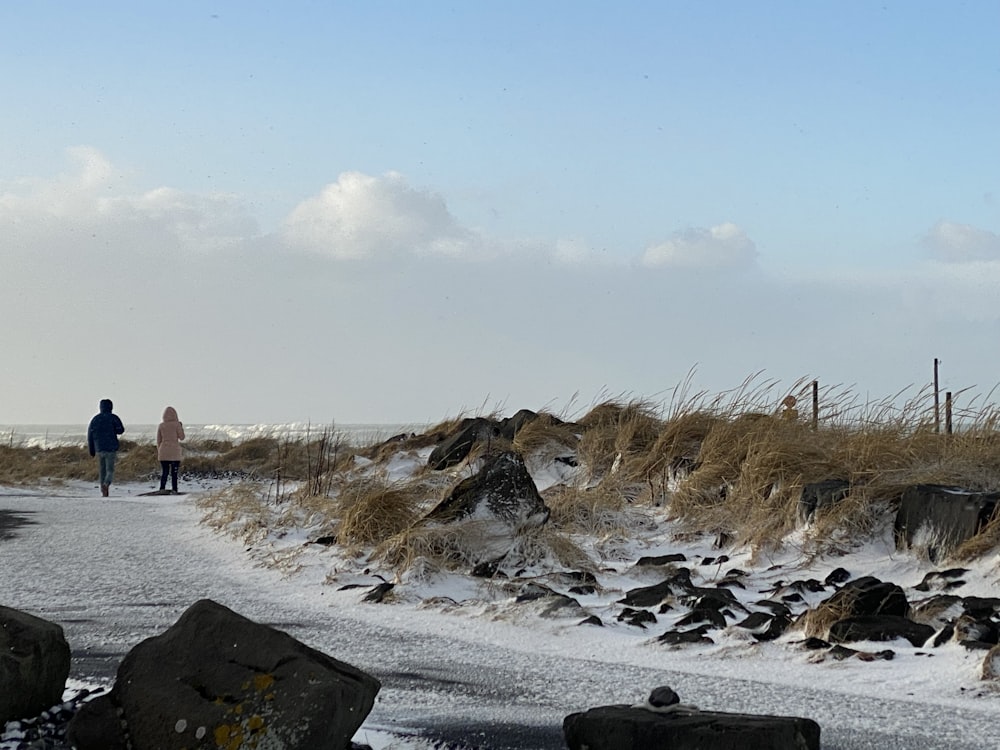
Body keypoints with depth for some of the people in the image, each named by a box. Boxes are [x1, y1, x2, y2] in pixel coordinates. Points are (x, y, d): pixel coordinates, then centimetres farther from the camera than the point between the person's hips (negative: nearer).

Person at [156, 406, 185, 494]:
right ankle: (174, 489, -1)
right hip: (174, 452, -2)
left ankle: (162, 489, -2)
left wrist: (158, 451, 17)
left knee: (164, 472, 7)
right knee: (174, 472, 3)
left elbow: (158, 440, 6)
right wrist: (181, 427, 11)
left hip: (163, 452, 2)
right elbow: (181, 437, -2)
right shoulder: (176, 424, -8)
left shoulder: (161, 425, 1)